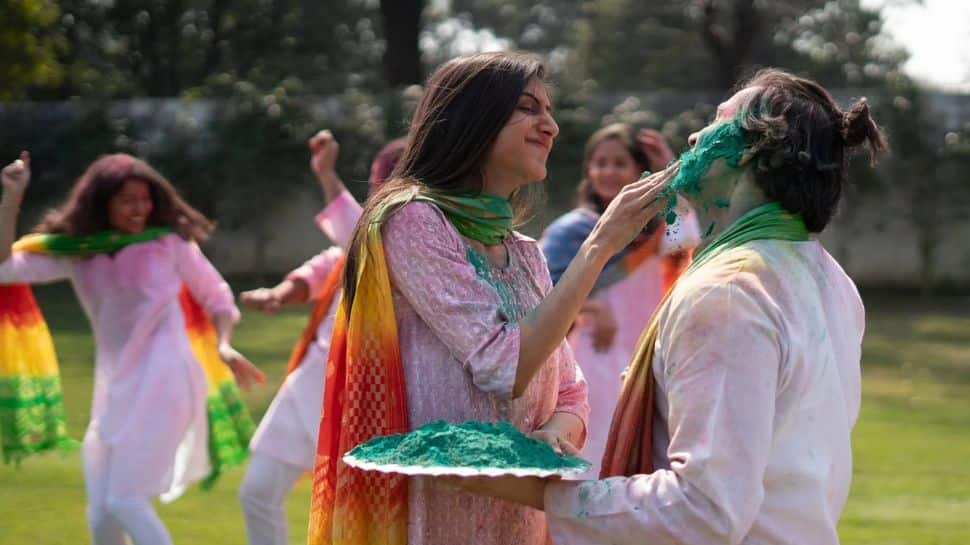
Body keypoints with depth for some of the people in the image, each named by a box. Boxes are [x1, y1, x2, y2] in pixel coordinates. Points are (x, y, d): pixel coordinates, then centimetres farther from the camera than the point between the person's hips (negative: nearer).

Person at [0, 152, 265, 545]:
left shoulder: (169, 243, -2)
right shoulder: (77, 253, 5)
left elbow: (216, 297, 9)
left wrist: (223, 346, -7)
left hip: (163, 382, -5)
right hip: (114, 391, 5)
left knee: (124, 501, -14)